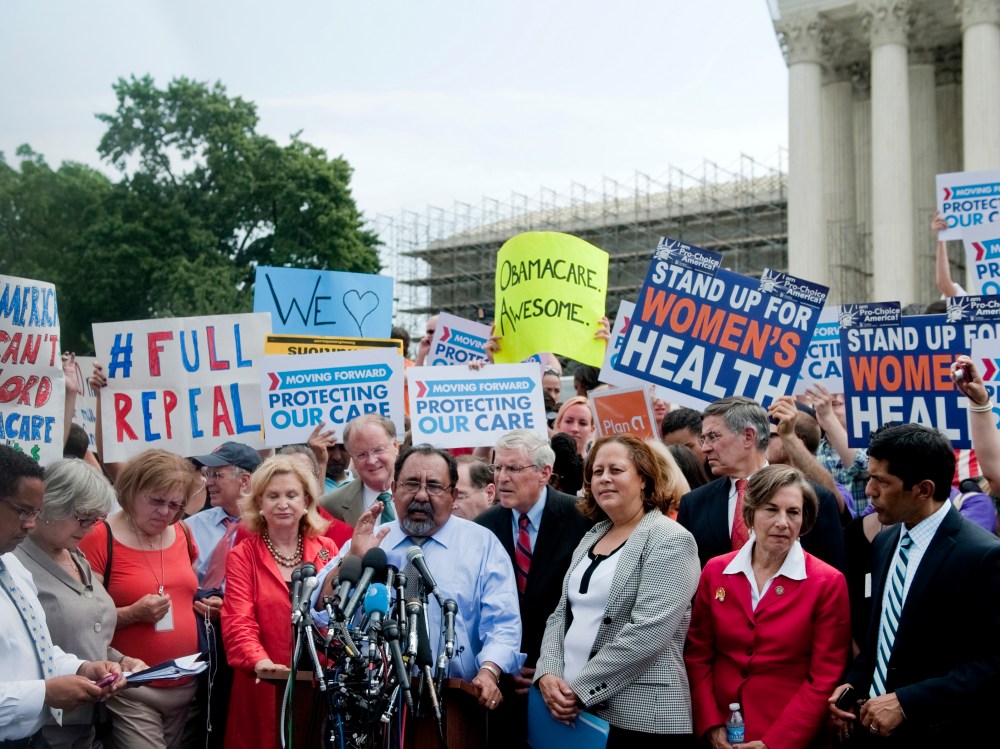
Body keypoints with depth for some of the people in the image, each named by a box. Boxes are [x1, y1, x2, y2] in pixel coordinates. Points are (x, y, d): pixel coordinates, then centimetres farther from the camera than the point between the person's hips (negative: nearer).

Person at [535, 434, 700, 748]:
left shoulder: (669, 540, -10)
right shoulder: (591, 537, 13)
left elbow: (649, 632, -19)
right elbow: (561, 614, 12)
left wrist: (580, 688, -17)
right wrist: (548, 673, -6)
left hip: (640, 717, -6)